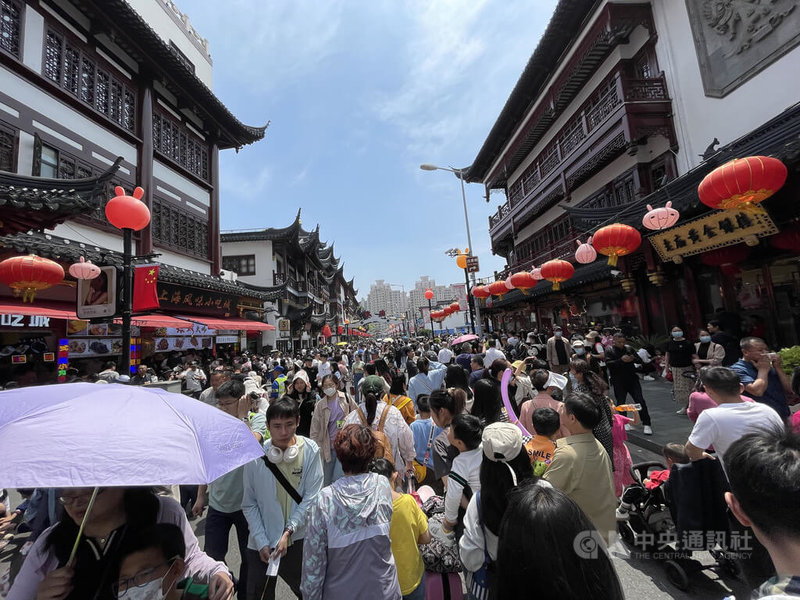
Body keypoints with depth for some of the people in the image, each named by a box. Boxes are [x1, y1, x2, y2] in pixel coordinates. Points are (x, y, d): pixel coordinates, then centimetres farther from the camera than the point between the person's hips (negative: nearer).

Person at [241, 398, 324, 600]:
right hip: (261, 544, 0)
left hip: (299, 540, 1)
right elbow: (249, 505, -4)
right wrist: (262, 543, -8)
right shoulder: (256, 456, -13)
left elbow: (311, 497, -10)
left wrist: (288, 532, -15)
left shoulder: (310, 450, -14)